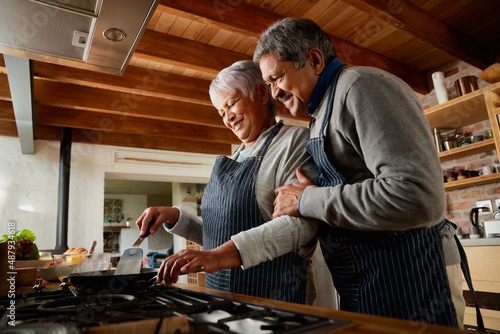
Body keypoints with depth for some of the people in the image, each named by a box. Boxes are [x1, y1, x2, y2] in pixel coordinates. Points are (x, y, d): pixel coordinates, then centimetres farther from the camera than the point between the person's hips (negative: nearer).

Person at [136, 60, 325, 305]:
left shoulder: (295, 140, -7)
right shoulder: (237, 157, 14)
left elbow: (303, 222, -23)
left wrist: (221, 255, -30)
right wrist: (174, 217, 1)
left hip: (275, 295, -6)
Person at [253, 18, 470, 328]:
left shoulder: (362, 85, -14)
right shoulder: (322, 112, 15)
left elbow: (419, 198, -27)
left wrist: (308, 200, -19)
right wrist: (315, 193, 3)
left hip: (406, 282, -9)